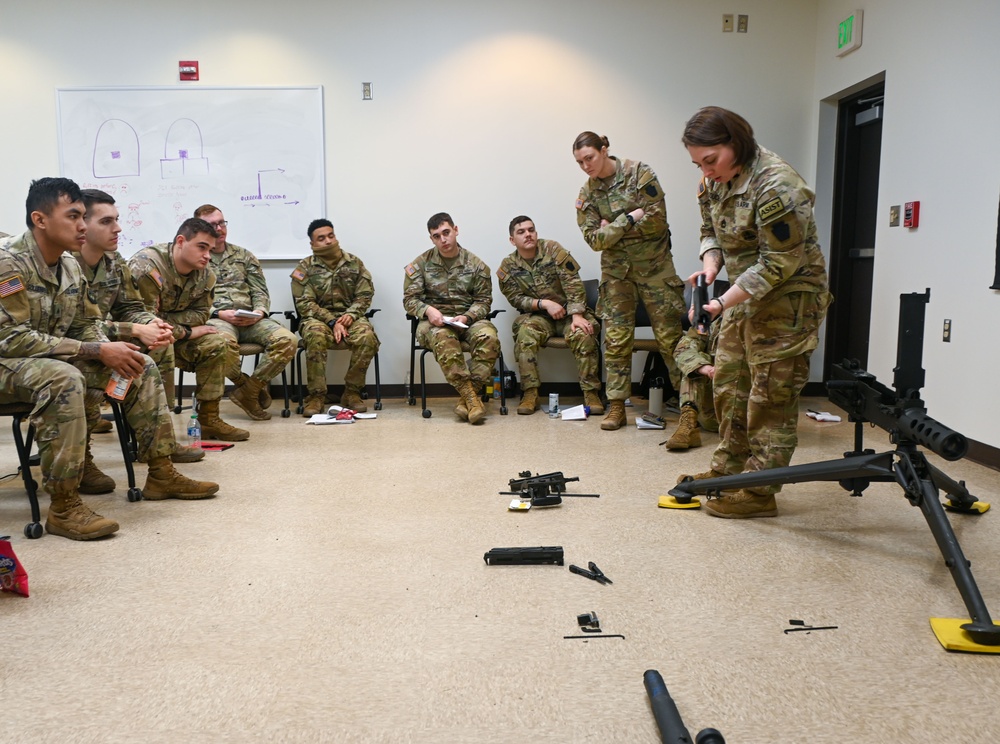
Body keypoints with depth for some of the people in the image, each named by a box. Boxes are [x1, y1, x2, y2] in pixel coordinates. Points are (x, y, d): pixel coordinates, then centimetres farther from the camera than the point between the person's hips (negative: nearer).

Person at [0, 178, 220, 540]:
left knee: (142, 367, -1)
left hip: (55, 357, 8)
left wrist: (112, 350, -14)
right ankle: (63, 507, -32)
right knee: (64, 379, -39)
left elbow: (87, 326, 10)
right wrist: (99, 351, -29)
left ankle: (161, 474, 4)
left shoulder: (70, 264, 4)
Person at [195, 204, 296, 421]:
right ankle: (251, 386, -11)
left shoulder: (244, 255, 21)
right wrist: (220, 314, -14)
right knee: (224, 342, -41)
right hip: (215, 319, -4)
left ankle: (247, 391, -12)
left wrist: (259, 312, -5)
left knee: (287, 340, -24)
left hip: (249, 320, 4)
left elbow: (260, 292, 16)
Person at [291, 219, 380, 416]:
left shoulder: (354, 263, 10)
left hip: (350, 317, 2)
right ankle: (316, 395, -25)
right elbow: (304, 303, -5)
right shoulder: (305, 267, 3)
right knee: (316, 336, -37)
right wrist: (332, 321, -17)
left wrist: (351, 314, -14)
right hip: (318, 318, -1)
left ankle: (352, 392, -16)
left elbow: (365, 295, 6)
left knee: (367, 337, -31)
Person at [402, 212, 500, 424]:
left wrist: (466, 317, -14)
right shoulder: (421, 264, 7)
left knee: (488, 337, -33)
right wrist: (428, 310, -17)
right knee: (442, 337, -39)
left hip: (468, 318, 1)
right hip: (433, 321, -1)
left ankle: (468, 399, -28)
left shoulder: (476, 265, 8)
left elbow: (483, 300, 6)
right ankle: (472, 397, -36)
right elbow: (409, 299, 5)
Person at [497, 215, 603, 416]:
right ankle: (530, 393, -24)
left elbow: (573, 283, -13)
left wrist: (577, 316, -24)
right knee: (525, 334, -31)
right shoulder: (507, 268, 0)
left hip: (568, 310, -1)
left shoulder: (552, 249, -6)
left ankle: (591, 392, -20)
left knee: (583, 334, -31)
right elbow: (516, 299, -2)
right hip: (538, 315, 1)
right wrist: (544, 303, -20)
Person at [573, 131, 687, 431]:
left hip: (654, 265, -3)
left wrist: (613, 228, -12)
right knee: (616, 338, 1)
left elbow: (657, 220, -16)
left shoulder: (639, 173, -9)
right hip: (616, 269, 3)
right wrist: (629, 219, -16)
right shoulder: (587, 193, 2)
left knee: (670, 336, 0)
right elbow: (594, 240, -6)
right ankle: (616, 406, 8)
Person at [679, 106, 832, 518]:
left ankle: (759, 492, 5)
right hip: (746, 296, 9)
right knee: (729, 382, 15)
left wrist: (722, 303, -26)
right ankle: (728, 469, 29)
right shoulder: (715, 181, 2)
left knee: (770, 396, -4)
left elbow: (780, 264, -25)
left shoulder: (774, 186, -25)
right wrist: (710, 264, -6)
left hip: (786, 299, -9)